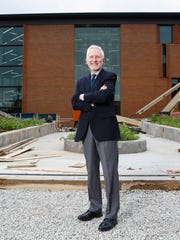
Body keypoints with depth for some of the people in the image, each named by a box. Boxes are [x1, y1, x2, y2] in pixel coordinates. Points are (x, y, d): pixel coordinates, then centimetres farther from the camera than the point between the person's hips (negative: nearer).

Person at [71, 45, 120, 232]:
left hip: (105, 129, -5)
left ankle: (111, 215, 11)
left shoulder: (110, 77, 2)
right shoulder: (81, 81, 17)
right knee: (92, 172, 14)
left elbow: (103, 96, -17)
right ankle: (95, 208, 29)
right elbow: (74, 103, 3)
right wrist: (94, 98, -11)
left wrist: (84, 97, -2)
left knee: (110, 173, -2)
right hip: (87, 130, 6)